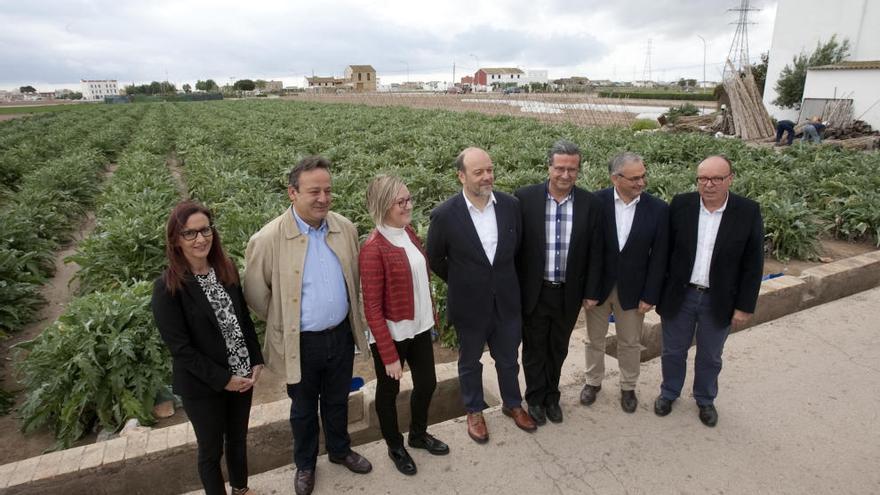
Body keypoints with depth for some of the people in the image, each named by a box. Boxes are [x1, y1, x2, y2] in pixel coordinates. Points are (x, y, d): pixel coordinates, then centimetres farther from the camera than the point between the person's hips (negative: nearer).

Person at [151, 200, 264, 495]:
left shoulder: (227, 271, -2)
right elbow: (179, 347, -16)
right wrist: (222, 379, -17)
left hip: (242, 376, 5)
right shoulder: (167, 288, -17)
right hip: (202, 385, -5)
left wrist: (257, 361, -3)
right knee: (211, 449, 15)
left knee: (238, 439, 23)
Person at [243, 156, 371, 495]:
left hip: (342, 335, 3)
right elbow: (255, 293, -7)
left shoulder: (345, 228, -7)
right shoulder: (268, 239, -19)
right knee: (304, 409, 20)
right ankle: (305, 464, 46)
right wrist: (284, 324, 2)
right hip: (301, 343, -3)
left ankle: (340, 450, 51)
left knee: (337, 401, 24)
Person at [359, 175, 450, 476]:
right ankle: (395, 447, 42)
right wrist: (389, 355, -18)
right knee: (389, 391, 17)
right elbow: (372, 310, -20)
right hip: (391, 336, -7)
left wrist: (431, 315, 15)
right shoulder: (373, 250, -23)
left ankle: (418, 434, 48)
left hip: (419, 327, 7)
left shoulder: (408, 232, 0)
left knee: (427, 383, 20)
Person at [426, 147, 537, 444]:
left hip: (506, 301, 3)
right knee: (470, 362, 19)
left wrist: (504, 277, 11)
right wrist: (461, 283, 5)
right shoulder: (445, 215, -19)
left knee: (508, 359, 21)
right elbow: (435, 259, -4)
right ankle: (474, 411, 42)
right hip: (469, 305, -2)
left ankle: (512, 404, 46)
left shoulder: (511, 205, -9)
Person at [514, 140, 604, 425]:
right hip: (534, 292, -2)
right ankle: (535, 399, 38)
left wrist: (591, 292, 2)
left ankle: (551, 396, 42)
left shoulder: (591, 204, -6)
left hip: (569, 294, 2)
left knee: (558, 349, 20)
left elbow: (595, 252, 1)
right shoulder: (525, 198, -12)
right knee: (534, 349, 16)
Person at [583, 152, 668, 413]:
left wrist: (650, 295, -7)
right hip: (598, 285, 0)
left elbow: (659, 257, -6)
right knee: (594, 339, 18)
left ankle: (628, 387, 39)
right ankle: (593, 381, 40)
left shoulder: (658, 209, -10)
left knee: (630, 343, 17)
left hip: (633, 289, 0)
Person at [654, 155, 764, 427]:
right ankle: (669, 393, 41)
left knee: (710, 357, 19)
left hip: (719, 300, 0)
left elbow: (753, 264, -6)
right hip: (679, 295, 1)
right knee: (673, 351, 17)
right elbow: (664, 249, -2)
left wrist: (744, 306, -5)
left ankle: (705, 400, 42)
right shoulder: (680, 204, -9)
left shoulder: (748, 211, -10)